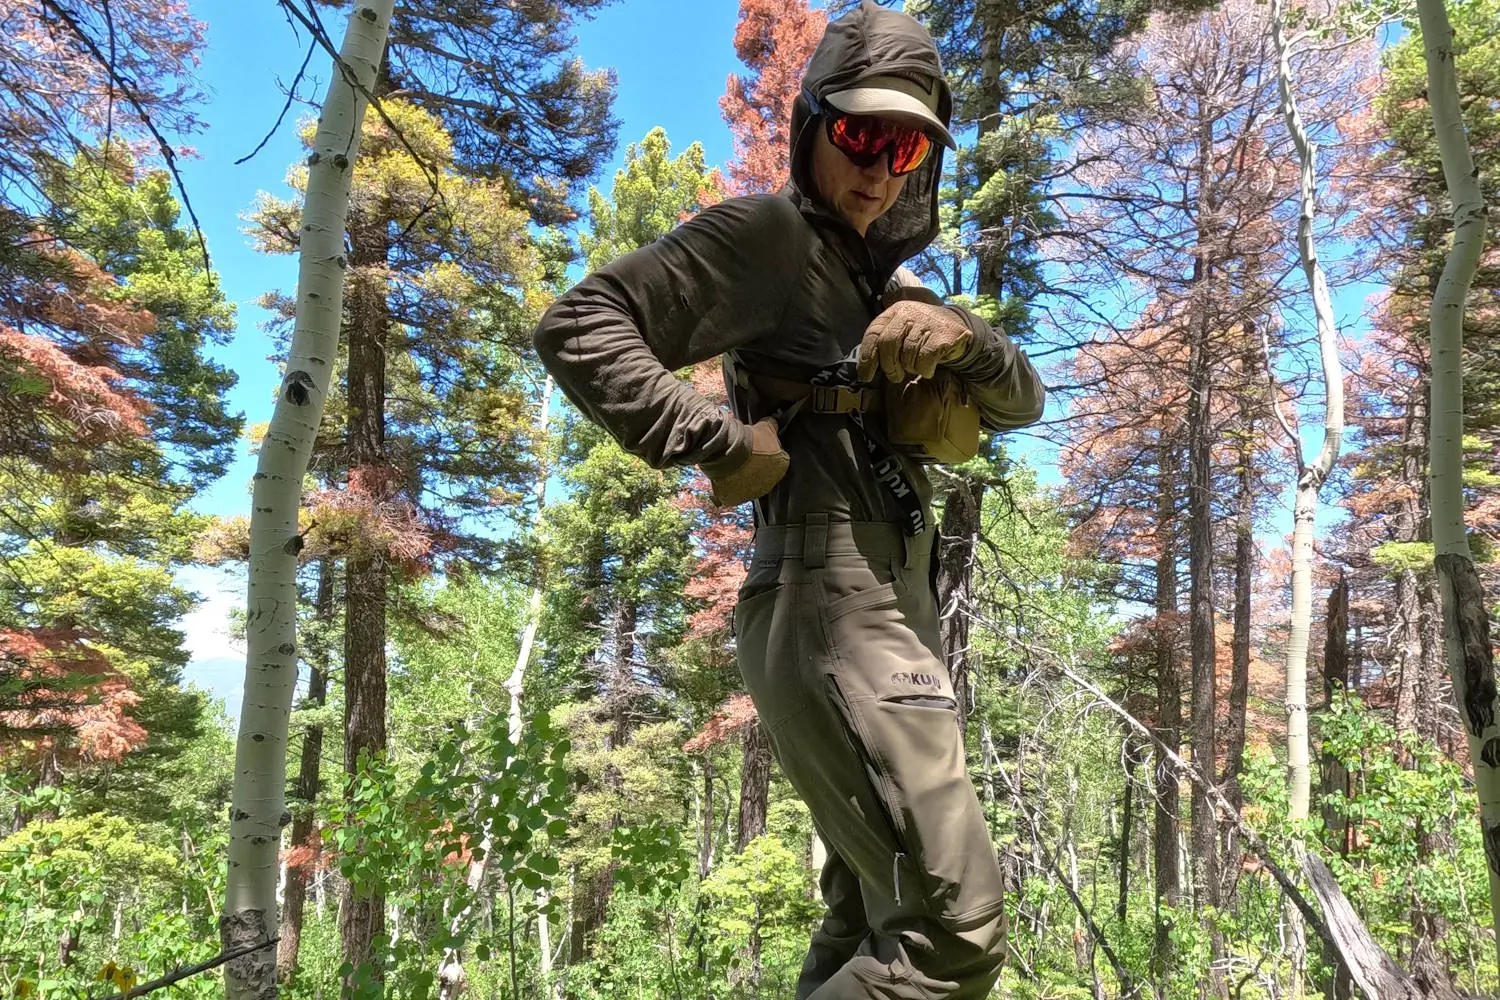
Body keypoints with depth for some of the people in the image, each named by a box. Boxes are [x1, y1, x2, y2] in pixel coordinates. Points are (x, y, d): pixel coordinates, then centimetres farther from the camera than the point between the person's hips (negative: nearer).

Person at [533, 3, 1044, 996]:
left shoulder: (888, 286, 23)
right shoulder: (769, 235, -3)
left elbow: (1025, 402, 15)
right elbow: (580, 325, -13)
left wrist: (961, 337, -5)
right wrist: (719, 440, -20)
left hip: (894, 623, 9)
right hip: (829, 611, -9)